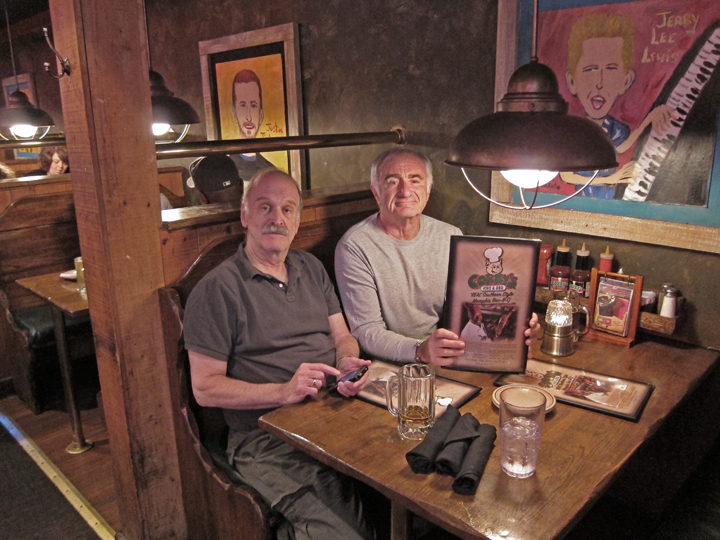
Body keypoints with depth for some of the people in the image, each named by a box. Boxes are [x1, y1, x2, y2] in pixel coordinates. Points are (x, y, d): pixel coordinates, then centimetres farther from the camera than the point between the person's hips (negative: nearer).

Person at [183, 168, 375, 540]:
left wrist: (348, 363, -7)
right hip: (266, 442, -5)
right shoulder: (217, 289, -4)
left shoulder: (312, 268, 16)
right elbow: (205, 388, -6)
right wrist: (284, 391, -18)